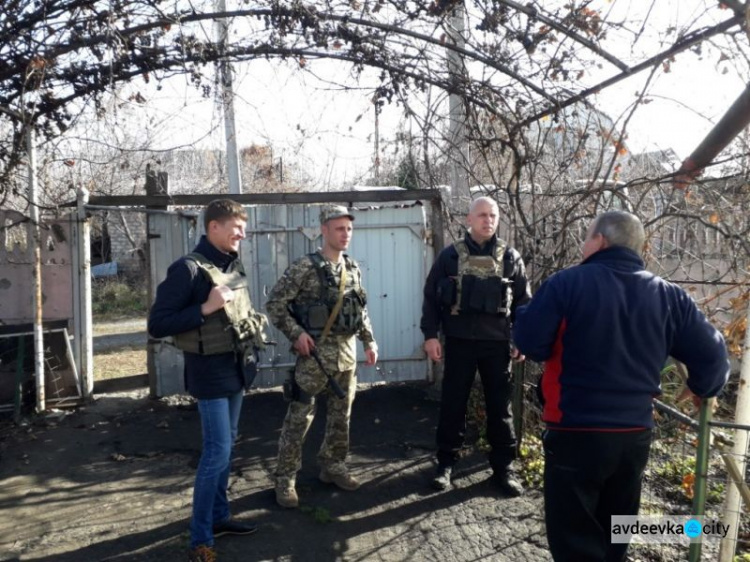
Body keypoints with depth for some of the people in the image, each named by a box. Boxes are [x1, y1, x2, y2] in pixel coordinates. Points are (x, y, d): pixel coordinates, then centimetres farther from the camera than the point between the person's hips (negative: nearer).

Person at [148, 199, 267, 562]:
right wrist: (205, 308, -26)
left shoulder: (234, 265, 7)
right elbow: (157, 325, -18)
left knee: (226, 447, 17)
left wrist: (254, 327, 7)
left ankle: (219, 517, 32)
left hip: (236, 367, 8)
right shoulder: (188, 268, -16)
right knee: (217, 452, -5)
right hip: (210, 372, -8)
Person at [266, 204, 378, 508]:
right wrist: (296, 334, -16)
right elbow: (274, 304, -10)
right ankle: (285, 479, 13)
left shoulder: (353, 269, 8)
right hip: (315, 353, -6)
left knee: (341, 416, 15)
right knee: (299, 417, 0)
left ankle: (333, 466, 32)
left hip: (347, 352, 6)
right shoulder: (304, 267, -11)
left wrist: (369, 340, 11)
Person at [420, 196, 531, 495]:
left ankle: (503, 467, 23)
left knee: (500, 406, 9)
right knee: (452, 404, 7)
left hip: (497, 342, 1)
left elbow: (523, 301, 8)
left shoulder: (510, 257, 5)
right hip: (459, 341, -1)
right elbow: (431, 296, 2)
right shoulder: (450, 255, 1)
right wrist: (430, 335, -5)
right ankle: (446, 462, 22)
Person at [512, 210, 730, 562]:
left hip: (577, 433, -5)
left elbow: (528, 342, -14)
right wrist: (704, 388, 25)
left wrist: (530, 312, 8)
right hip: (635, 435, 5)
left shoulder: (568, 282, -12)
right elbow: (711, 355, 5)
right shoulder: (668, 296, 2)